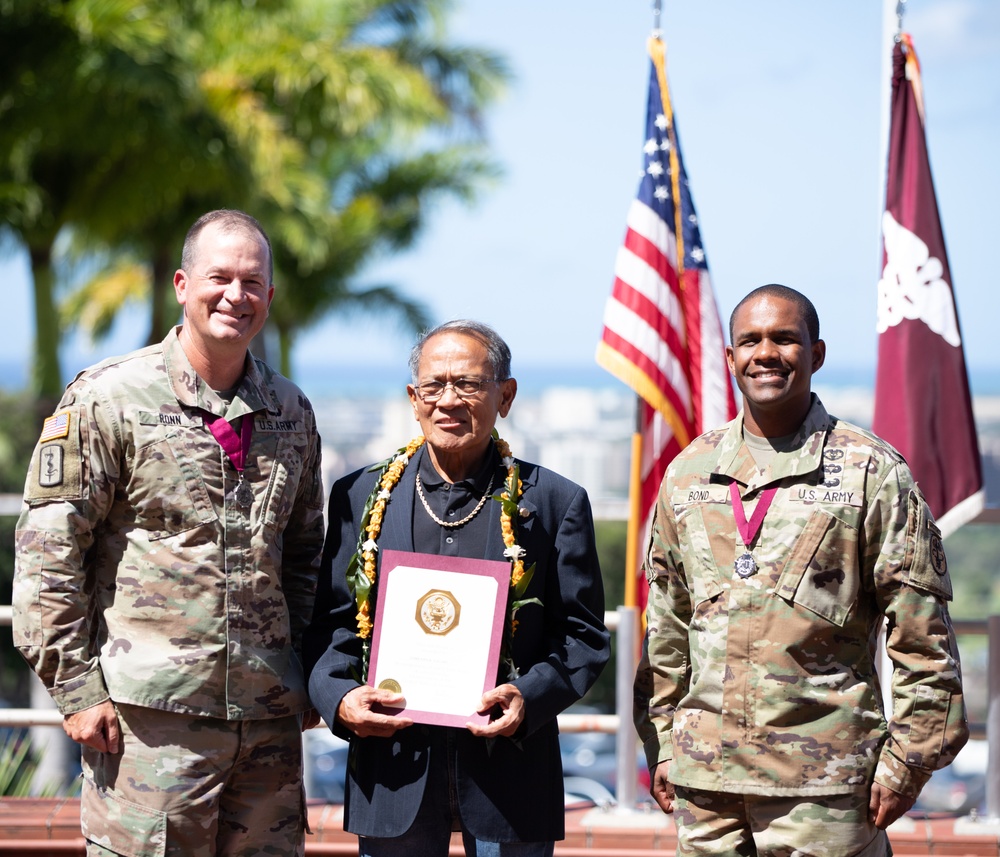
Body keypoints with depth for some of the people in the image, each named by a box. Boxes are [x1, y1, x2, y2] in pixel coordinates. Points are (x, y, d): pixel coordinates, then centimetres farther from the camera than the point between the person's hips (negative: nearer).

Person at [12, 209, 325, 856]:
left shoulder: (292, 412, 13)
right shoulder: (109, 398, -3)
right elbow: (49, 553, -5)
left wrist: (304, 677, 14)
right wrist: (76, 687, -9)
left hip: (270, 712, 5)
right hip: (151, 708, -5)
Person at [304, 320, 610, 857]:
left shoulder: (555, 503, 5)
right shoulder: (361, 496, 9)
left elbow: (582, 635, 3)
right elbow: (332, 624, 10)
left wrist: (530, 697, -14)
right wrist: (338, 698, -9)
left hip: (509, 767, -1)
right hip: (394, 769, 1)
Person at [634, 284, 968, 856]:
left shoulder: (872, 471, -1)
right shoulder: (689, 472, 12)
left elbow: (922, 632, -2)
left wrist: (907, 761, -6)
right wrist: (660, 741, 14)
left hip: (824, 781, -4)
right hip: (704, 774, 4)